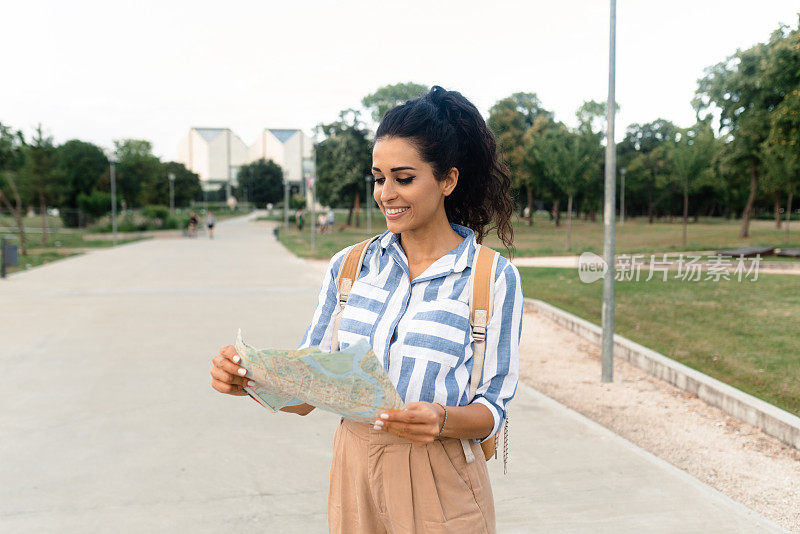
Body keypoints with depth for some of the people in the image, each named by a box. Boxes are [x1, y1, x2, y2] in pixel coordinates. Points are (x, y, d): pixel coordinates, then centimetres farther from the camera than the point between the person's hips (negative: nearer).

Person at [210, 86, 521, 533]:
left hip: (440, 487, -3)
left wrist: (443, 421, -26)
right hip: (355, 472, 3)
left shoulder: (494, 278, -8)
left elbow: (494, 405, -7)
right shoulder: (349, 266, 2)